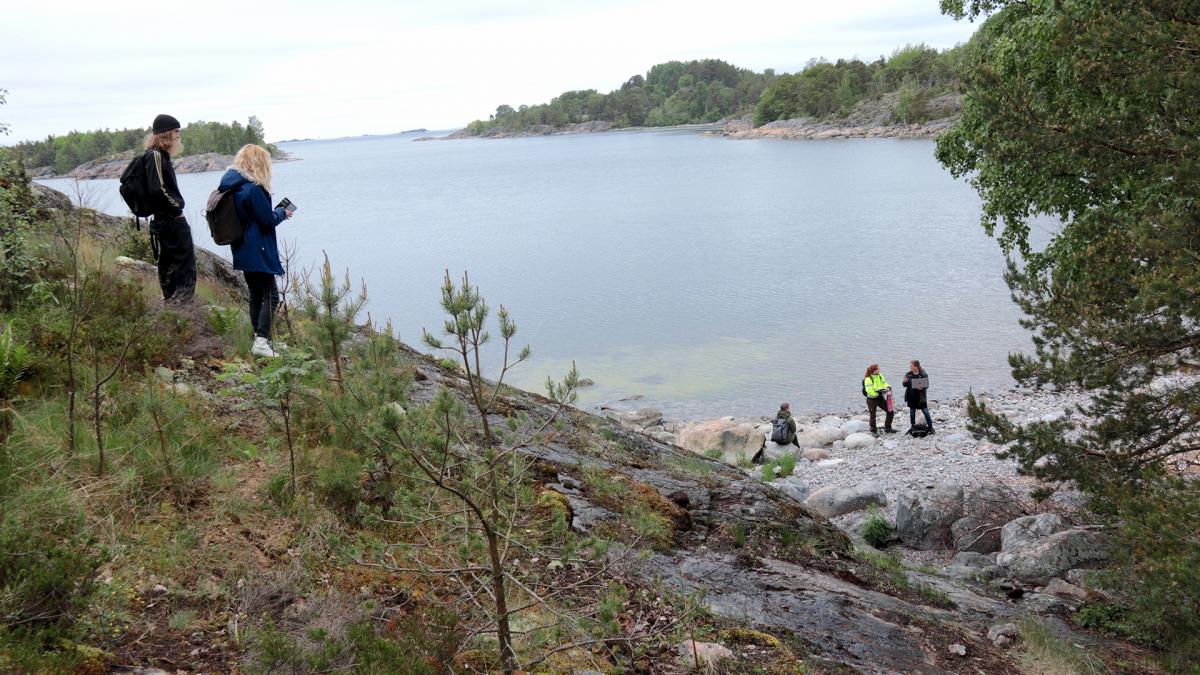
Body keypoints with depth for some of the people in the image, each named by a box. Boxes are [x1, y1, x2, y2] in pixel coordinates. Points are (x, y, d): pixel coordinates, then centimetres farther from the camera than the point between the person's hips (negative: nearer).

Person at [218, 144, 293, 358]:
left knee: (255, 294, 16)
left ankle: (261, 340, 22)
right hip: (258, 251, -9)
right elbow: (268, 220, -15)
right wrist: (281, 213, 5)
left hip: (242, 250, 9)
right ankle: (261, 341, -15)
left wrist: (274, 212, 14)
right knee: (270, 294, -6)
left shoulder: (229, 185, 9)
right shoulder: (253, 188, -19)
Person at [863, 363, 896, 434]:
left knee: (890, 412, 5)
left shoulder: (880, 376, 1)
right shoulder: (868, 379, -20)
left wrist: (888, 388, -12)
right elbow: (869, 391, -24)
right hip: (872, 400, -7)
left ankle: (887, 428, 21)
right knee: (873, 415, 3)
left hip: (880, 398, 7)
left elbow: (884, 383, 10)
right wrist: (879, 393, -27)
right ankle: (873, 431, 20)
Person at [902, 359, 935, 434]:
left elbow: (927, 385, -9)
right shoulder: (908, 374, 2)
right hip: (911, 397, 4)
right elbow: (905, 385, 8)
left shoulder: (923, 374, -10)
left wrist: (922, 388, -30)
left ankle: (930, 427, 9)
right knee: (912, 413, 12)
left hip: (920, 397, -4)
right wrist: (905, 382, -15)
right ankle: (912, 427, 24)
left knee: (926, 412, -1)